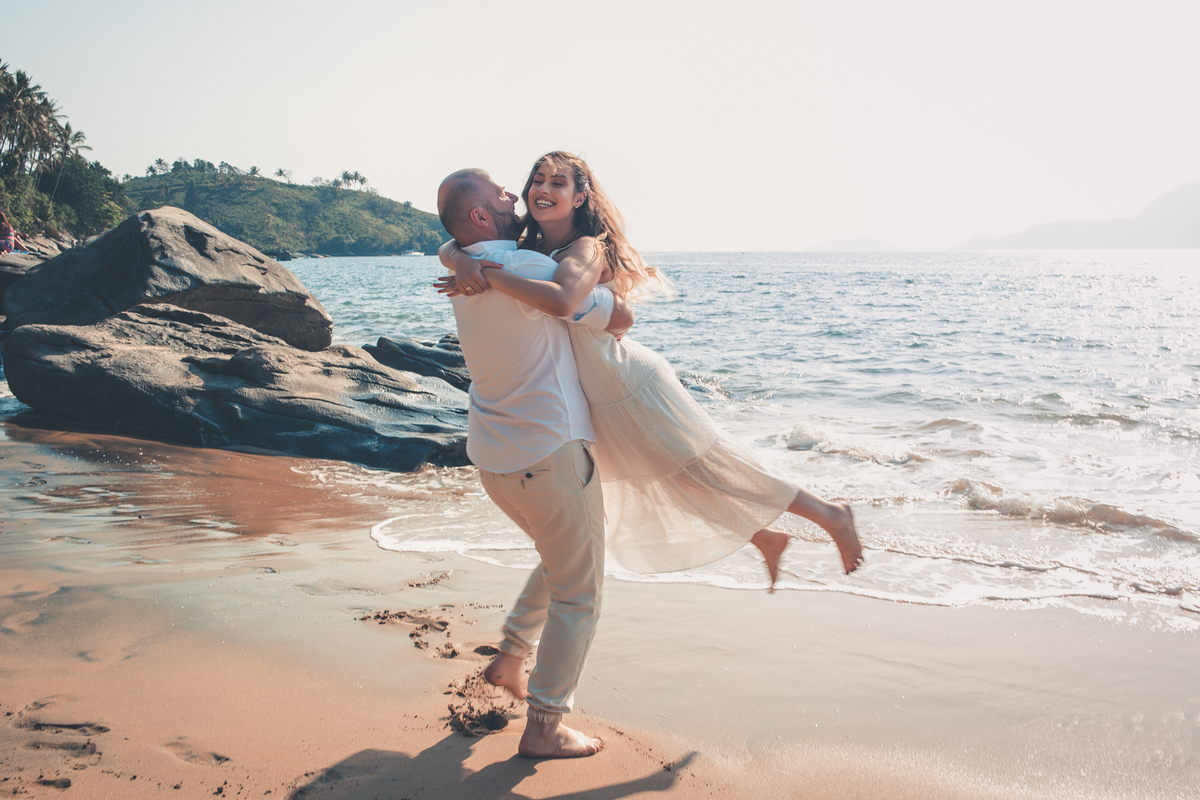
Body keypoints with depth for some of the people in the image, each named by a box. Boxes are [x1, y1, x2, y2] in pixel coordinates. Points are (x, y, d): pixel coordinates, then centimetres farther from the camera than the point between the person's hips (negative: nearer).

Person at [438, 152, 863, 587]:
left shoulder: (585, 248, -22)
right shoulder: (524, 249, 0)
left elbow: (560, 299, -44)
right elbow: (447, 248, -4)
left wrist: (487, 275, -41)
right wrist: (463, 260, -27)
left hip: (634, 386, -8)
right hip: (597, 403, 9)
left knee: (705, 469, 0)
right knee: (651, 489, 21)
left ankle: (830, 515, 17)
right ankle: (765, 539, 39)